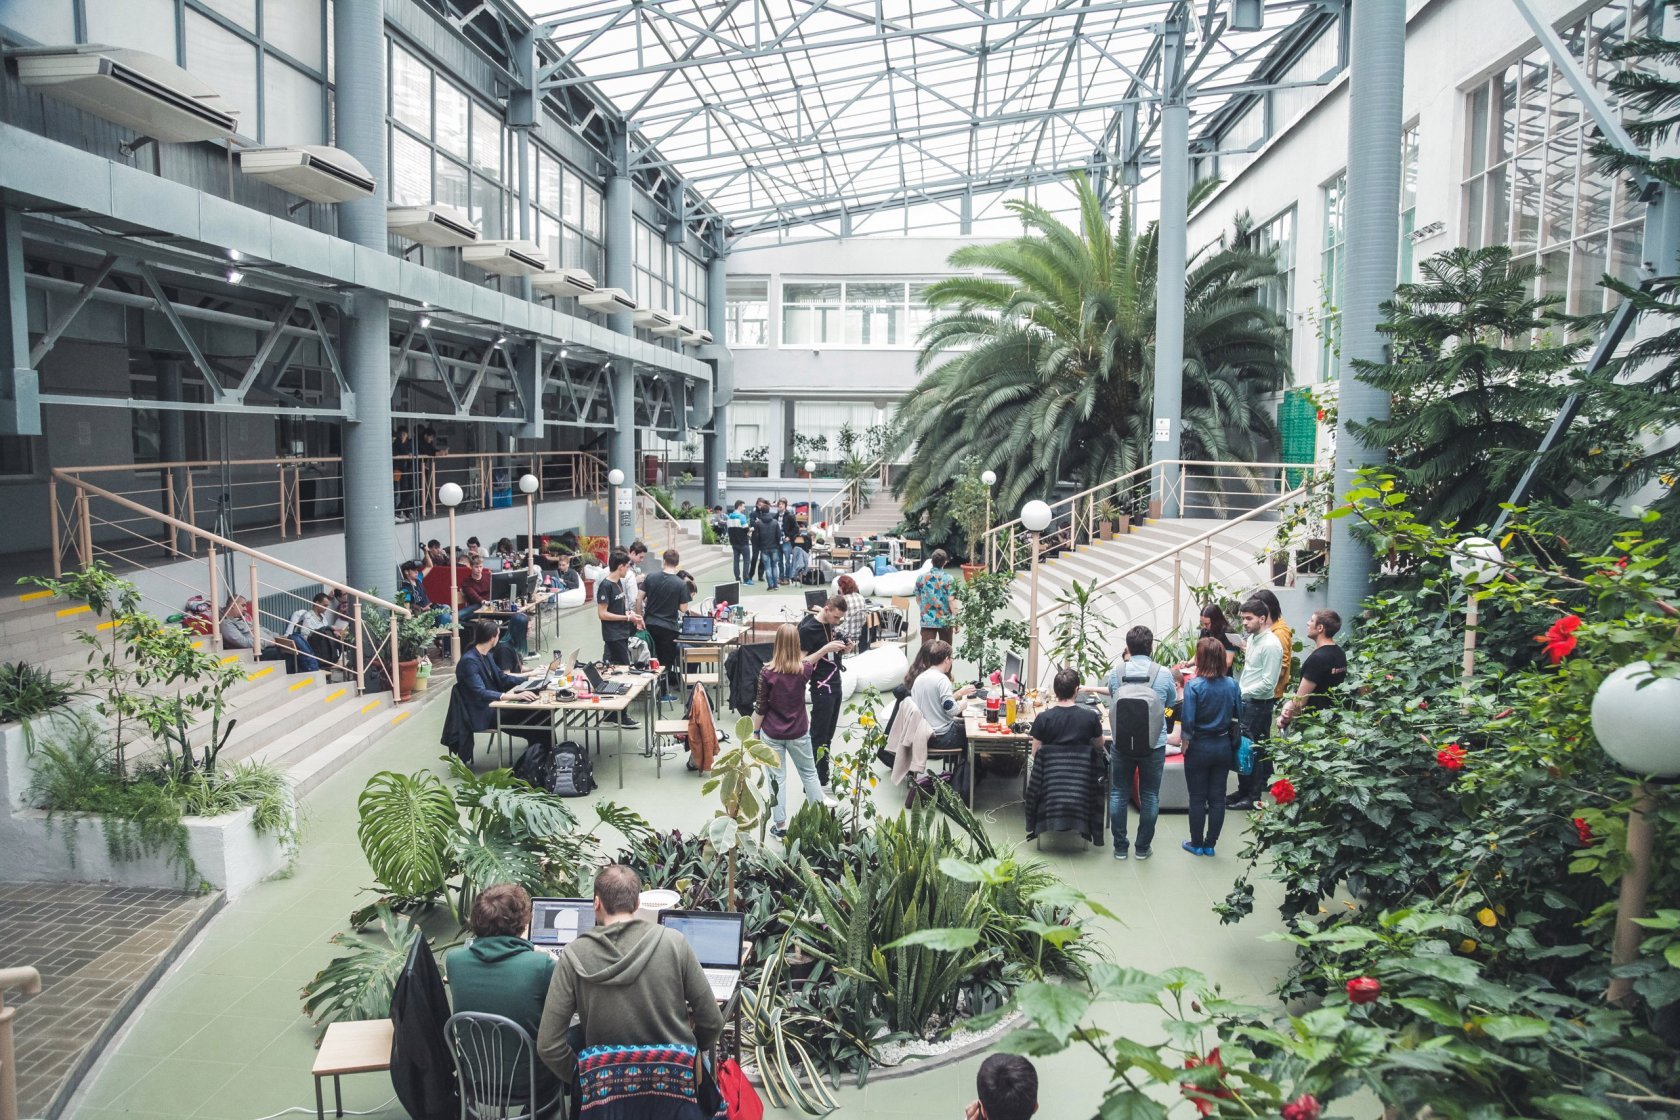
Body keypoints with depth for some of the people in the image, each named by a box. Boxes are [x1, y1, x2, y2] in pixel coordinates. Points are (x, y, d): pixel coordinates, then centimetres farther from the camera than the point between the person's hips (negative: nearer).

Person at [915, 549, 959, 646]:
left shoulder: (921, 578, 1)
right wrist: (956, 620, -4)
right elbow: (951, 600, -12)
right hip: (945, 620, -1)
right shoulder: (949, 579, -10)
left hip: (927, 621, 2)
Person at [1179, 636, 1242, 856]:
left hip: (1199, 747, -4)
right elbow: (1239, 713, 4)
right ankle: (1210, 844, 20)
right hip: (1223, 746, 4)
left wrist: (1185, 742, -4)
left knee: (1198, 798, 9)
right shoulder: (1231, 684, -7)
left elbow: (1187, 720, -19)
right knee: (1217, 797, 12)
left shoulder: (1194, 686, -19)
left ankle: (1197, 844, 18)